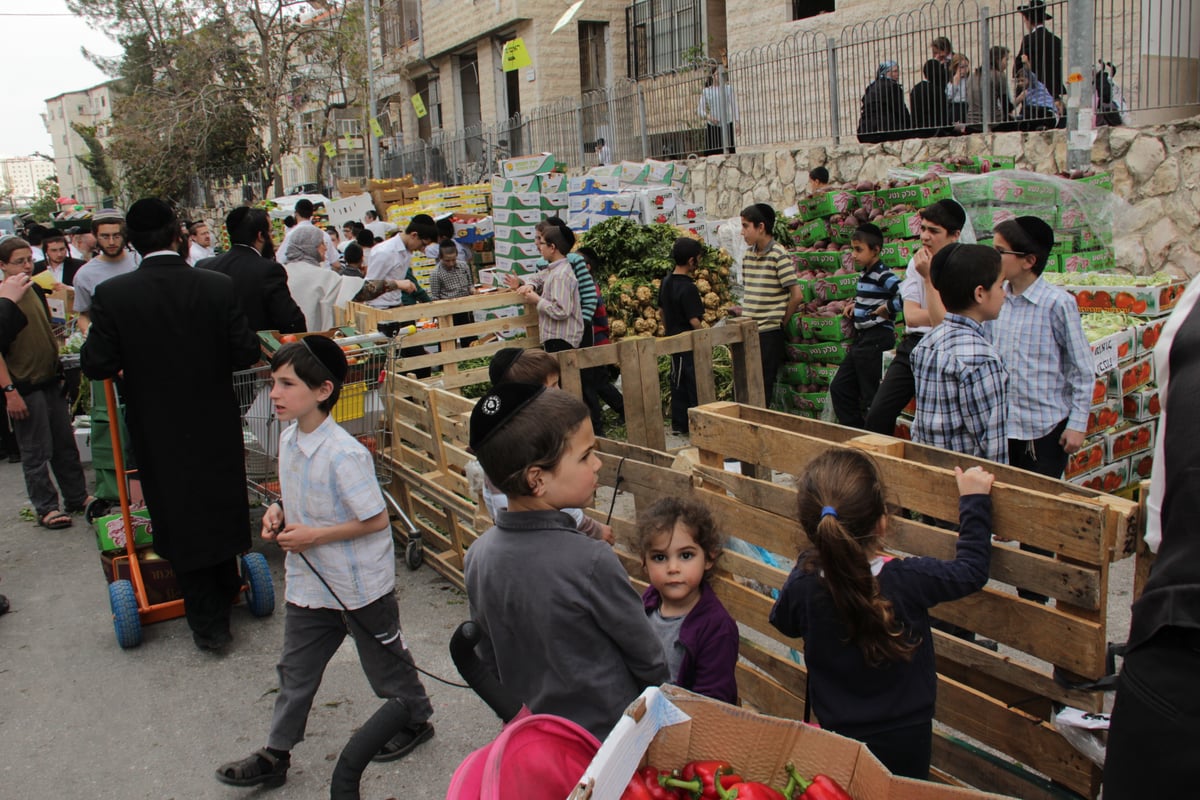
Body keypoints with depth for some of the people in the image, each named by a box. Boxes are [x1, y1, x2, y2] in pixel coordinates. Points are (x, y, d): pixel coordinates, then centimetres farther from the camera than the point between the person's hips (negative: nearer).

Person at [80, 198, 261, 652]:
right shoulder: (218, 287, -12)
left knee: (180, 521, 12)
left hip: (158, 432, -1)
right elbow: (246, 353, -10)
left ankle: (209, 624, 20)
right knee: (221, 509, 22)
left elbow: (97, 366, -13)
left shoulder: (113, 295, -14)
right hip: (216, 426, 1)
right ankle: (227, 591, 41)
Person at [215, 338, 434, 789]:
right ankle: (275, 756, 29)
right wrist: (279, 512, -3)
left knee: (383, 659, 14)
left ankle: (416, 721, 38)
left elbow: (377, 520, -24)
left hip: (359, 583, -7)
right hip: (309, 582, 7)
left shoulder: (343, 454, -27)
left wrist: (313, 537, -22)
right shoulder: (289, 438, 0)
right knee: (296, 669, 15)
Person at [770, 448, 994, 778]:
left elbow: (784, 622, 2)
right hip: (907, 739, 0)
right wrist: (975, 499, 3)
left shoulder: (801, 585, -22)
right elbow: (972, 569, -7)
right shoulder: (910, 581, -26)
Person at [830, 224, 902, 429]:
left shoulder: (883, 276, -16)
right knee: (839, 388, 12)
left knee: (871, 397, -2)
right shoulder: (864, 275, 12)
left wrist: (886, 309, -18)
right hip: (861, 339, 10)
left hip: (877, 340, -10)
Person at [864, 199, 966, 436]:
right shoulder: (917, 263, 8)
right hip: (912, 346, 5)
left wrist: (929, 276, -11)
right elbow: (911, 316, -1)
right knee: (877, 416, -4)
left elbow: (941, 321, -16)